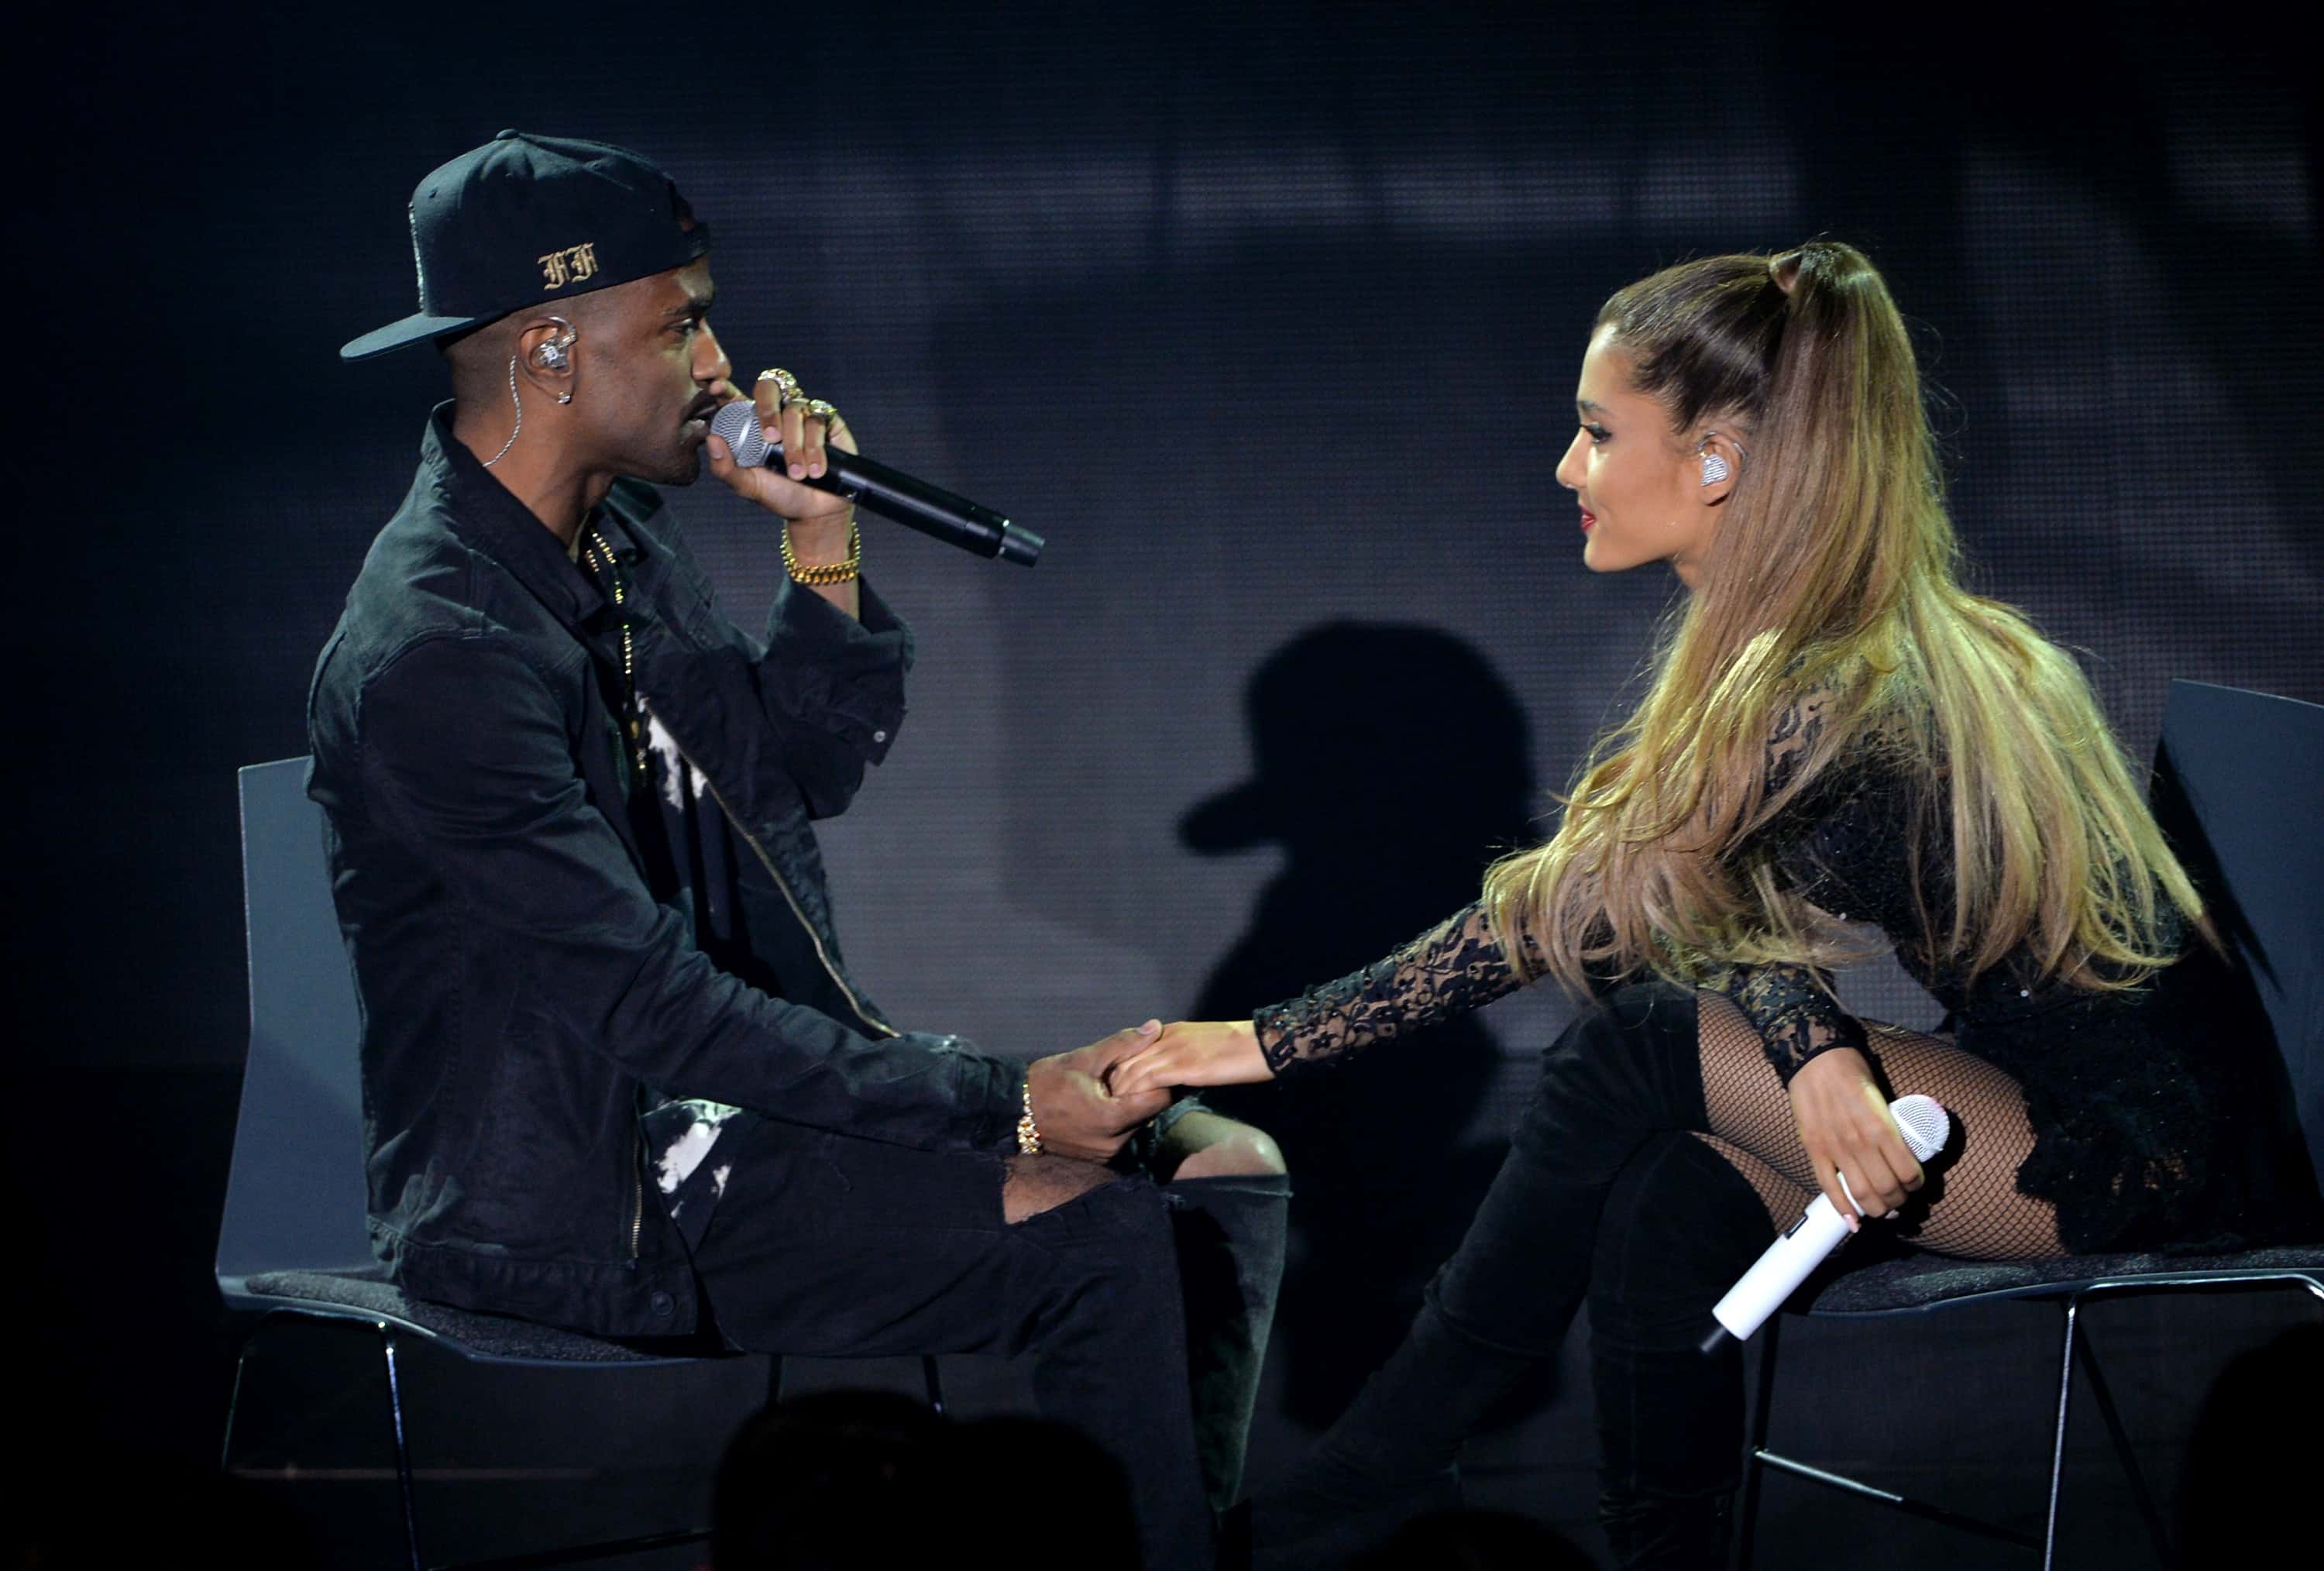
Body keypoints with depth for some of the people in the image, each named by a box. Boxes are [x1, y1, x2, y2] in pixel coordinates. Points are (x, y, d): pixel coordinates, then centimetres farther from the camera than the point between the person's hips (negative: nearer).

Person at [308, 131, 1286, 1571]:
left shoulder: (623, 539, 7)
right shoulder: (437, 653, -23)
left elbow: (809, 771, 17)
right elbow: (656, 1004, -25)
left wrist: (823, 545, -1)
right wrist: (1004, 1104, -24)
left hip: (738, 1075, 10)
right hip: (576, 1195, -10)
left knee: (1226, 1167, 2)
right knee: (1101, 1234, -22)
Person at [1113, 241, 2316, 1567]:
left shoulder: (1827, 702, -20)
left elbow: (1549, 925, -13)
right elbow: (1729, 922, 3)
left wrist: (1270, 1044, -4)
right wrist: (1815, 1054, -21)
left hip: (2141, 1158, -9)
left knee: (1631, 1055, -10)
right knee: (1678, 1187, -4)